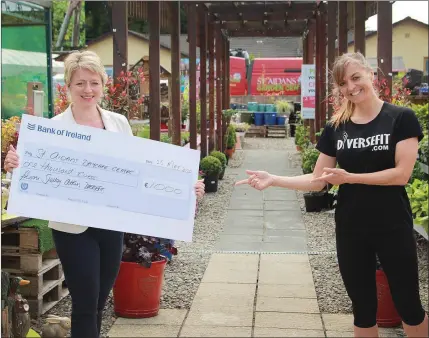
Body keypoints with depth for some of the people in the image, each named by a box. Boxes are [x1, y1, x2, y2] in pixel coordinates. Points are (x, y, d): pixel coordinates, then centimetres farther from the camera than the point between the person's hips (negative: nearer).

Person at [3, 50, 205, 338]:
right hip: (74, 229, -4)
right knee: (85, 306, -1)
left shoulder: (119, 123, 4)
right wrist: (16, 167, -32)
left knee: (98, 304, 15)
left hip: (112, 225, 4)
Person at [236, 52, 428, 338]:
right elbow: (317, 180, 4)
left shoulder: (402, 118, -8)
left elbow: (401, 174, -16)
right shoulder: (336, 128, 3)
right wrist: (273, 180, -8)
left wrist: (348, 177, -20)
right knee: (363, 308, 14)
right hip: (350, 228, 4)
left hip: (393, 227, -3)